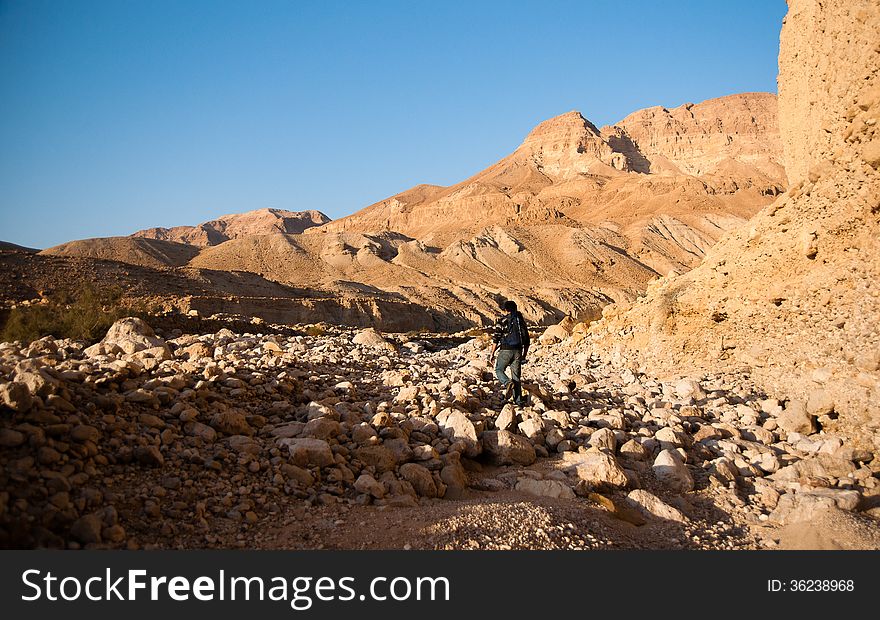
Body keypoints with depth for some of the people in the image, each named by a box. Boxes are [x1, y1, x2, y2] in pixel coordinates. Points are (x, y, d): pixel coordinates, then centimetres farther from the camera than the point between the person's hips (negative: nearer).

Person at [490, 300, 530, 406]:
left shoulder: (502, 321, -3)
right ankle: (518, 400, 3)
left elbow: (496, 339, -6)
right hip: (518, 351, 4)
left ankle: (508, 383, -16)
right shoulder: (521, 321, 12)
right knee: (516, 376, 8)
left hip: (505, 350, -4)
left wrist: (492, 354, 1)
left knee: (499, 370, 13)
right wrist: (524, 356, 22)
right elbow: (526, 341, 14)